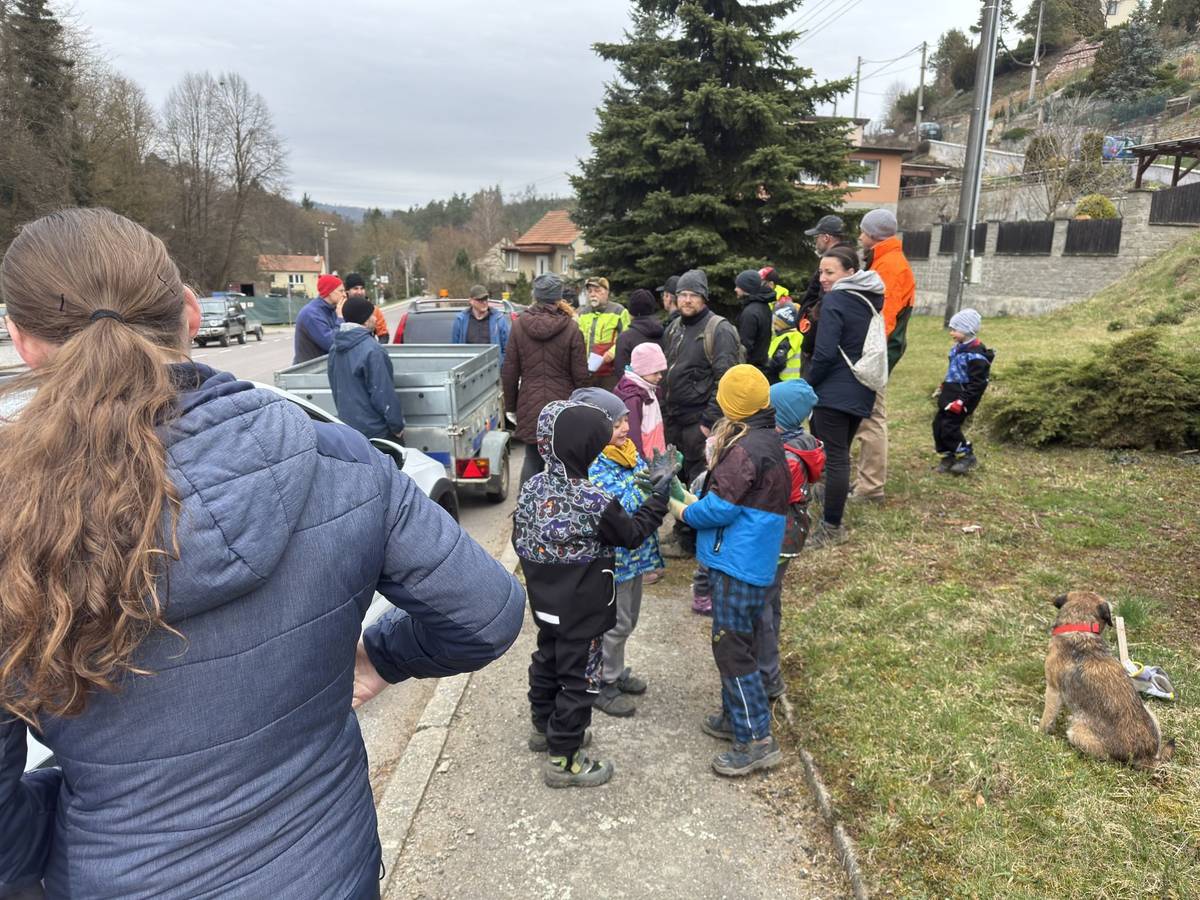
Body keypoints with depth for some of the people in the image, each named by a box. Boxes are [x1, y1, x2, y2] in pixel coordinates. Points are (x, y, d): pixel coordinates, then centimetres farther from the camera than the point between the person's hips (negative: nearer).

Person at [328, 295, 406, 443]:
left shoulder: (335, 349, 5)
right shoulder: (371, 350, -21)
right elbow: (383, 393, -21)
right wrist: (397, 425, -11)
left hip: (347, 427, 8)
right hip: (376, 430, -8)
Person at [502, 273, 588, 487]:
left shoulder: (519, 325, -1)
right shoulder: (571, 329, -7)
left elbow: (509, 372, 3)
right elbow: (580, 375, -6)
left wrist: (511, 405, 14)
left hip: (529, 408, 2)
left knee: (532, 461, 14)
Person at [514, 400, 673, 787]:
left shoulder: (531, 487, -7)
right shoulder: (594, 502, -27)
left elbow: (519, 541, 4)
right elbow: (632, 534, -10)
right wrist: (660, 494, -2)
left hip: (545, 605, 8)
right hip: (581, 611, -7)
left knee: (546, 660, 25)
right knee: (578, 677, 7)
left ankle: (544, 727, 45)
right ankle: (563, 760, 18)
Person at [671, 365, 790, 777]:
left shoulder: (745, 449, -21)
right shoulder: (766, 440, 11)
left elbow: (719, 508, -21)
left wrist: (682, 510, -4)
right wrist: (695, 501, 9)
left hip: (738, 564, -10)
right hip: (748, 561, 10)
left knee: (731, 648, -3)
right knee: (736, 643, 21)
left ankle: (757, 740, 4)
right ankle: (736, 714, 35)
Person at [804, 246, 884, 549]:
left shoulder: (834, 301, -13)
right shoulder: (870, 300, 12)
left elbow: (825, 354, -19)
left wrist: (807, 386, -6)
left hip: (834, 393, -9)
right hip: (861, 393, 9)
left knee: (834, 458, -4)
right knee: (841, 455, 17)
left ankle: (832, 527, 2)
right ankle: (832, 518, 27)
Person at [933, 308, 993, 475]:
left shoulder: (975, 355, -20)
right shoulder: (958, 348, 9)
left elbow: (977, 384, -21)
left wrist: (962, 401, -24)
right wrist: (944, 386, 21)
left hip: (963, 397, -9)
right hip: (950, 393, 9)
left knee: (949, 427, -10)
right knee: (938, 424, 8)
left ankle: (966, 455, 7)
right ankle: (947, 456, 20)